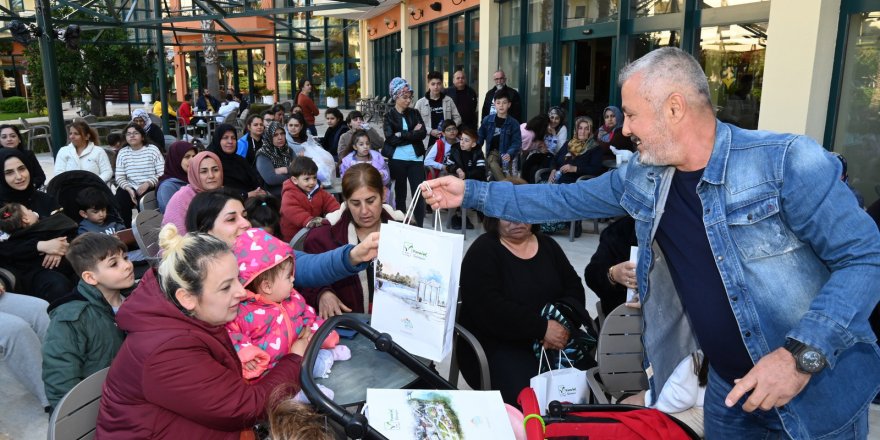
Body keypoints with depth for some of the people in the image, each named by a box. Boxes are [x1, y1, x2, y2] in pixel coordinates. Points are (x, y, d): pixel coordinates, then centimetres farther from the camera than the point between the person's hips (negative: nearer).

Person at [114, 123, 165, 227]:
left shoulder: (152, 149, 0)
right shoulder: (122, 153, 10)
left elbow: (162, 174, -7)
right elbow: (119, 177, 3)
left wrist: (147, 184, -19)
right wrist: (129, 189, -15)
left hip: (150, 188, -3)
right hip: (130, 188, 3)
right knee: (119, 201, -24)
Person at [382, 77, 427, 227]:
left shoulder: (414, 113, 9)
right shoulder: (389, 116, 2)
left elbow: (423, 133, -4)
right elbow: (391, 138, -12)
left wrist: (402, 134, -11)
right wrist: (412, 134, -9)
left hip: (416, 159, 2)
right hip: (397, 159, -1)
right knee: (400, 194, 9)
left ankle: (420, 227, 4)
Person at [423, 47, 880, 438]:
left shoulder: (789, 163, -20)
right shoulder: (642, 177, -2)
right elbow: (563, 200, 6)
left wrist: (804, 353, -27)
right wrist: (473, 193, 3)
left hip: (820, 394, -4)